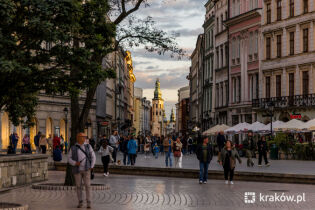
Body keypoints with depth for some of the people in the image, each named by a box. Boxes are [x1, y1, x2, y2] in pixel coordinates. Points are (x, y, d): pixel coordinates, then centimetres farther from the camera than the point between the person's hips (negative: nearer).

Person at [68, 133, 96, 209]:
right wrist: (75, 163, -17)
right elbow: (69, 159, 3)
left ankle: (88, 203, 1)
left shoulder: (88, 147, 3)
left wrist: (91, 167, -4)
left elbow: (93, 157, 6)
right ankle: (80, 202, 17)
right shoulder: (73, 148, 1)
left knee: (87, 186, -5)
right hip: (77, 170, 0)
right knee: (78, 186, 4)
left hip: (86, 169, 0)